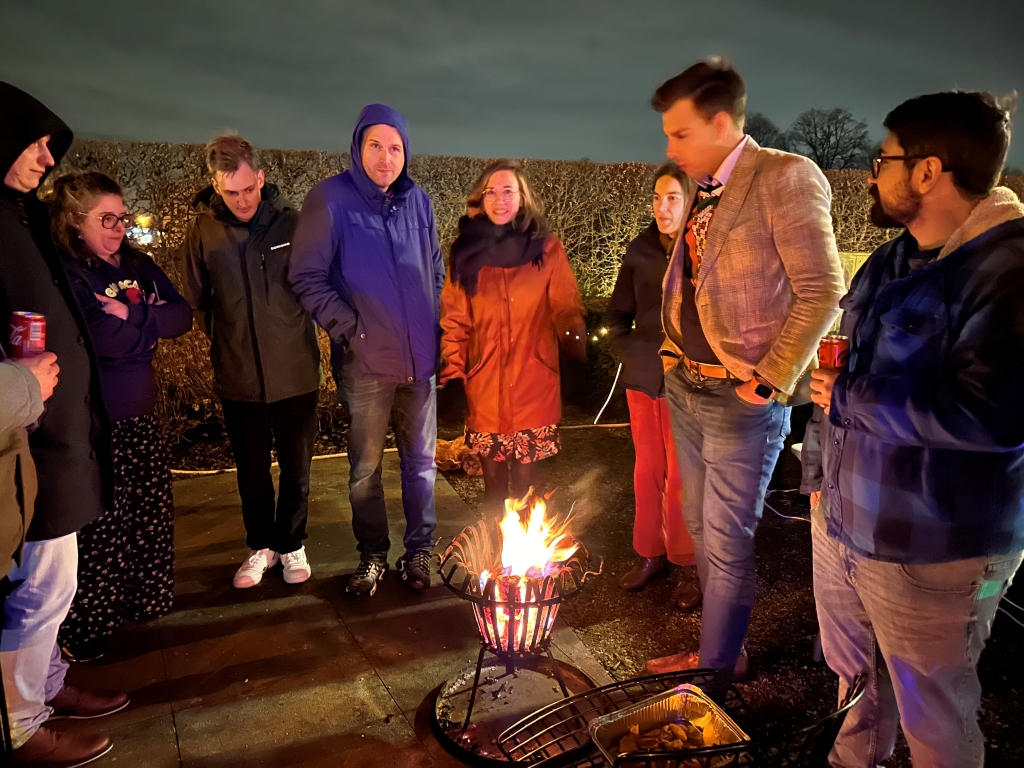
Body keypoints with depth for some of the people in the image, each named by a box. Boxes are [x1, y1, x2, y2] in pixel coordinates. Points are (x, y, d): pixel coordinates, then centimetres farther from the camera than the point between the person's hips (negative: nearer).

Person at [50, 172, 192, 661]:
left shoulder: (137, 265, 12)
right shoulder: (63, 273, -10)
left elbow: (182, 316, 1)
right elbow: (102, 338, -23)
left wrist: (130, 316, -13)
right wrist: (149, 318, -9)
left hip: (139, 414, 7)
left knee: (150, 510, 13)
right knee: (99, 522, 0)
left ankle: (143, 598, 31)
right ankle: (84, 626, 16)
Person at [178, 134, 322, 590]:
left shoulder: (293, 222, -8)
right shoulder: (202, 229, -4)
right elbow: (195, 299, 7)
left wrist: (292, 332, 2)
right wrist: (226, 338, 5)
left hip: (296, 374, -1)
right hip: (238, 377, 1)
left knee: (296, 470, 13)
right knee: (251, 472, 15)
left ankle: (291, 545, 33)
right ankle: (261, 547, 35)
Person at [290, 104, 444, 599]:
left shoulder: (418, 201, 7)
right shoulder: (331, 199, -6)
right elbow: (307, 278, -8)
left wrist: (435, 330, 9)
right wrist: (350, 329, -14)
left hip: (420, 359, 4)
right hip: (366, 363, -3)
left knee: (421, 461, 11)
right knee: (366, 468, 9)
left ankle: (417, 552, 28)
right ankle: (372, 556, 28)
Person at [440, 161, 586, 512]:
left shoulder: (547, 248, 3)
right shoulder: (467, 251, 8)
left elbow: (566, 309, -2)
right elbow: (454, 319, 7)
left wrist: (576, 348, -21)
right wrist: (452, 371, -2)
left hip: (533, 385, -1)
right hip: (484, 387, 2)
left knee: (526, 482, 3)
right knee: (493, 482, 9)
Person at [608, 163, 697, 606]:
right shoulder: (641, 251, 5)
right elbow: (618, 313, 14)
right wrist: (629, 353, 2)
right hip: (643, 379, 4)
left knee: (681, 476, 2)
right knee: (647, 471, 12)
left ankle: (687, 564, 18)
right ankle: (650, 553, 27)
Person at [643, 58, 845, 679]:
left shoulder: (787, 178, -13)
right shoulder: (703, 191, 10)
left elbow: (823, 292, -15)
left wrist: (770, 381, -16)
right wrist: (676, 355, 9)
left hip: (742, 402, -8)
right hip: (686, 389, 8)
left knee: (727, 545, 5)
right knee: (703, 530, 19)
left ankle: (717, 666, 25)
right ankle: (725, 649, 38)